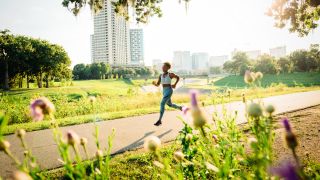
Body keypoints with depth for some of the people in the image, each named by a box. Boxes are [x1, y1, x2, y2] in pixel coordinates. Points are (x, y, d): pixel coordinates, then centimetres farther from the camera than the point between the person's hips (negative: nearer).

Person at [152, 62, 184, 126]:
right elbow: (157, 84, 9)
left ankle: (159, 120, -16)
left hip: (169, 91, -8)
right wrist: (154, 83, -14)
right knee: (170, 105, 22)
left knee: (162, 104, -20)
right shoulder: (161, 75, 10)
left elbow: (178, 77, 10)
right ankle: (180, 107, 50)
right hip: (164, 91, 8)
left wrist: (175, 84, -2)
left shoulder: (170, 74, -6)